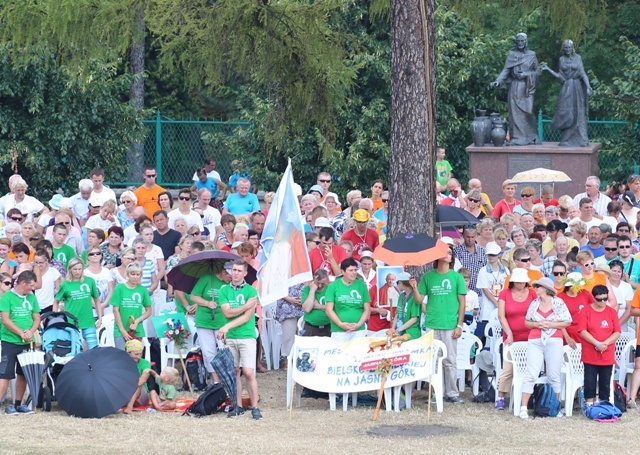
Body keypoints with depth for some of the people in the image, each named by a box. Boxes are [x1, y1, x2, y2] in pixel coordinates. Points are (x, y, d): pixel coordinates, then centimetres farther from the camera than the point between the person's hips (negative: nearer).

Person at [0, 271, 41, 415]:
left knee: (23, 374, 11)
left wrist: (30, 332, -11)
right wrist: (21, 333, -16)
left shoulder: (31, 298, 8)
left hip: (26, 343, 6)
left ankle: (18, 404, 21)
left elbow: (37, 319, 8)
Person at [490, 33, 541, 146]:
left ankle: (531, 136, 3)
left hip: (527, 87, 0)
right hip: (515, 86, 0)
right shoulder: (512, 54, 6)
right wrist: (498, 81, -15)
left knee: (527, 111, -7)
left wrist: (525, 74, -7)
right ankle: (517, 138, -1)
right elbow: (506, 70, 0)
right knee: (515, 112, -3)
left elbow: (537, 71, 10)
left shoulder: (532, 54, 7)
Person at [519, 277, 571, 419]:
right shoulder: (534, 304, 11)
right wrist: (537, 324, -6)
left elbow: (567, 322, 2)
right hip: (535, 342, 2)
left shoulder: (558, 303, 2)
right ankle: (523, 407, -7)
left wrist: (551, 324, -9)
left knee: (554, 375, 2)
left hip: (554, 342, -2)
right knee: (531, 374, -6)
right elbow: (527, 322, 14)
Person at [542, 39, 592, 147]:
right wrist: (548, 69, 1)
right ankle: (567, 140, -1)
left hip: (577, 88, -1)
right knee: (566, 114, -3)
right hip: (566, 89, 1)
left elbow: (582, 73, -1)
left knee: (577, 114, -1)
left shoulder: (578, 58, 4)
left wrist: (588, 86, -13)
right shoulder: (562, 59, 9)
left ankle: (580, 140, 2)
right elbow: (560, 76, 8)